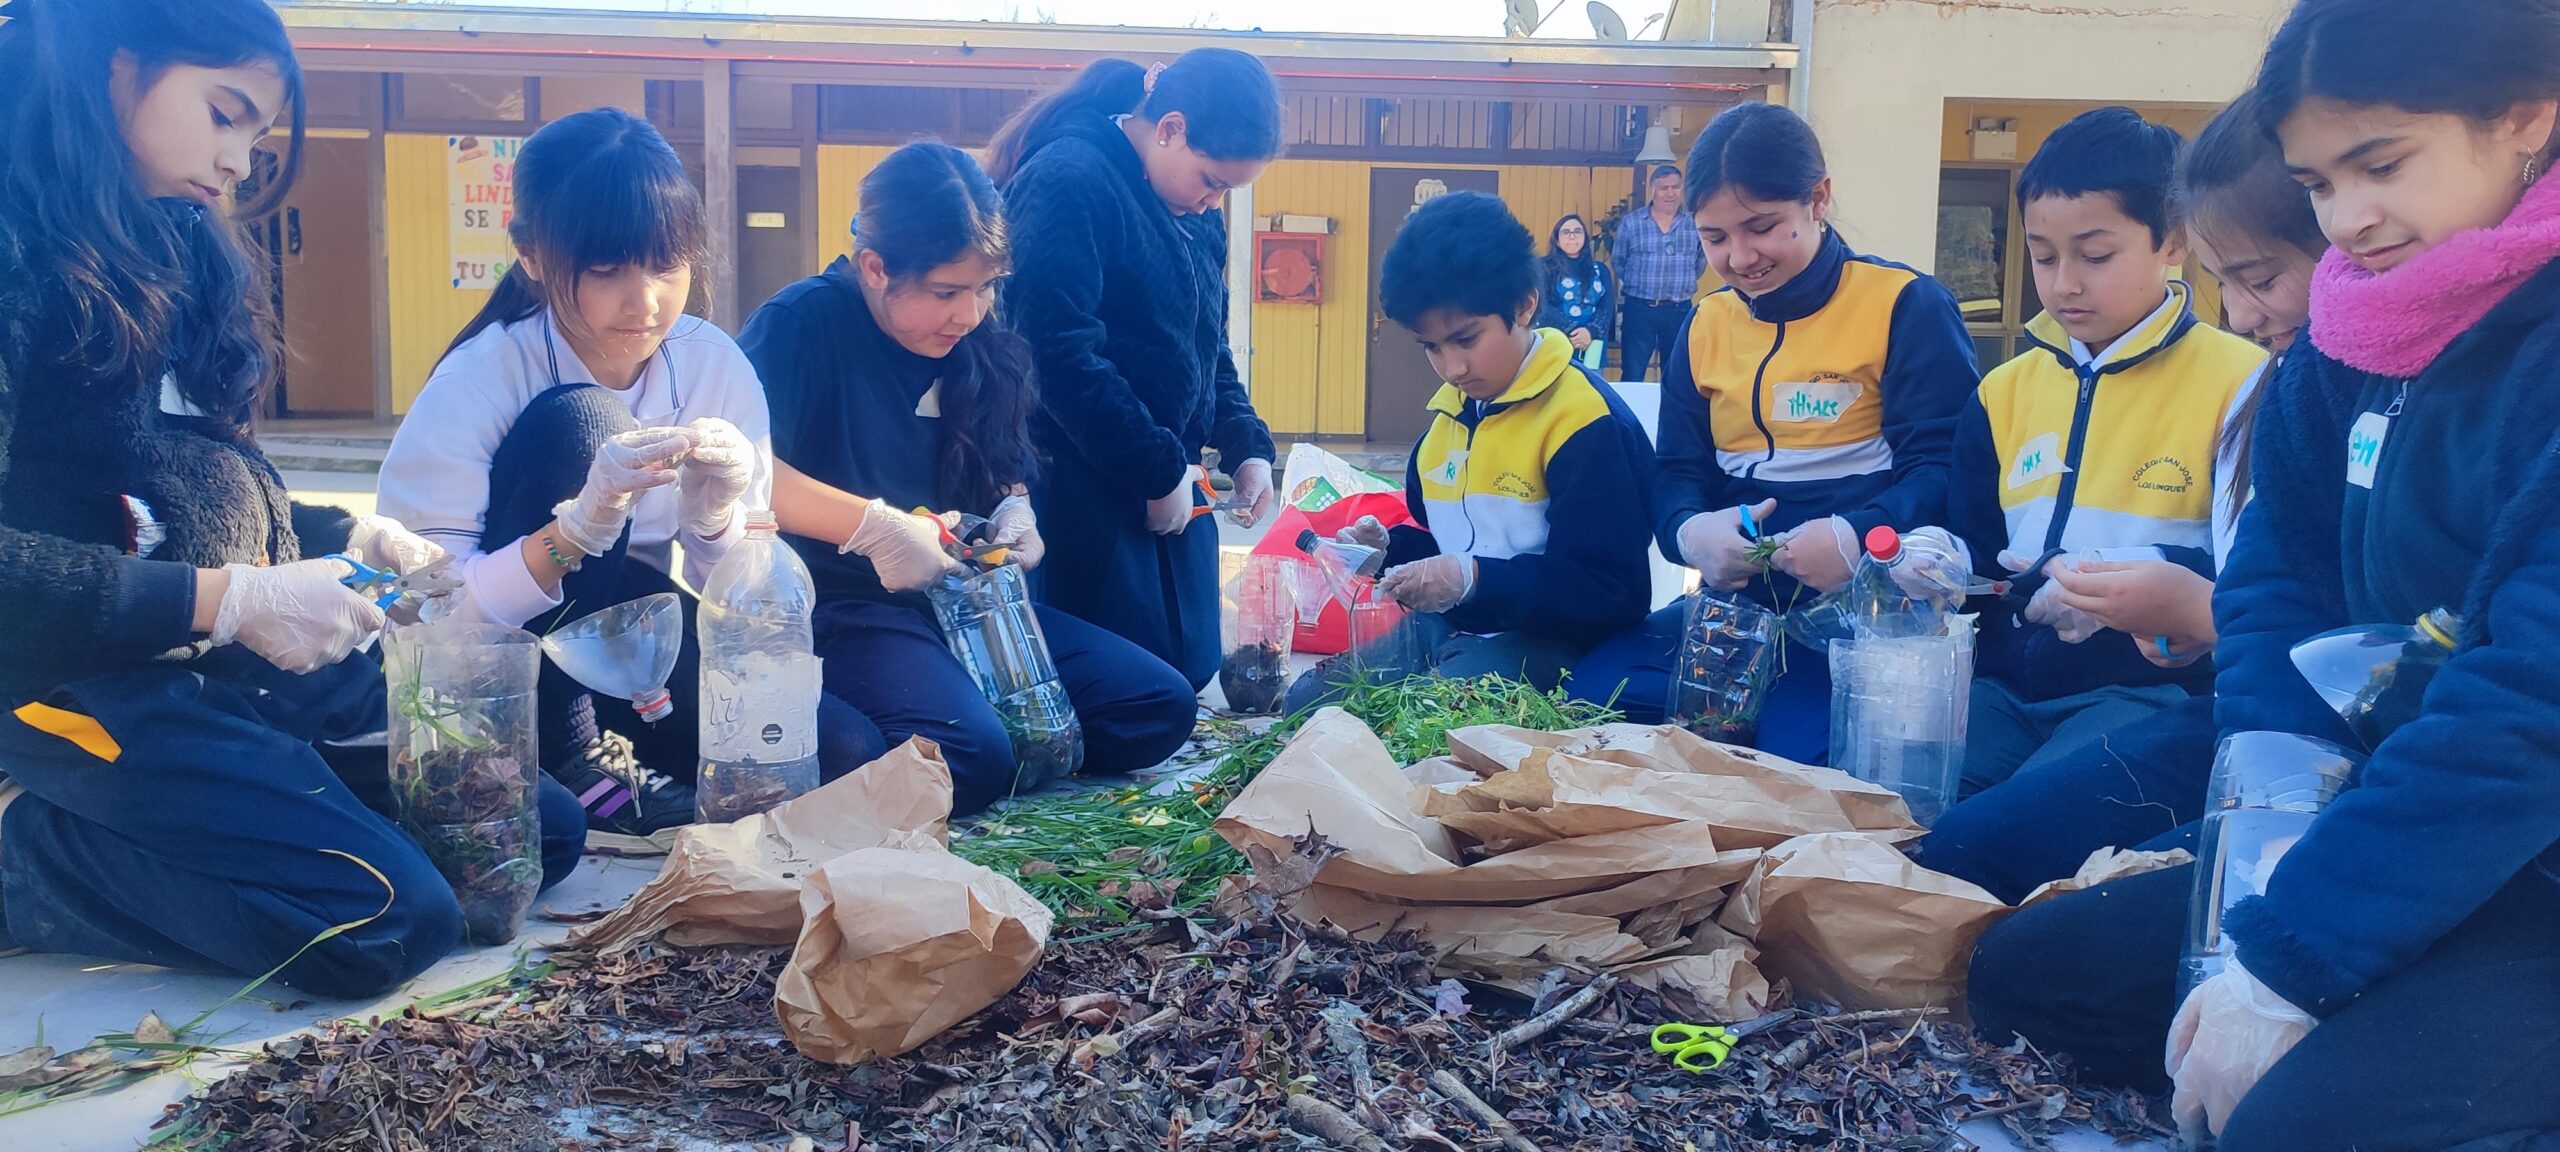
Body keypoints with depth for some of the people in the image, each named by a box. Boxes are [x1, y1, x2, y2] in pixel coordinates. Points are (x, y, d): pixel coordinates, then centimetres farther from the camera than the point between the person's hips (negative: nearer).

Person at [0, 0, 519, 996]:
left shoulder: (171, 245, 15)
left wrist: (346, 537, 7)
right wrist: (227, 599, -20)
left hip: (246, 660, 9)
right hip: (89, 681, -9)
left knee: (540, 832, 2)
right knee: (391, 922, -23)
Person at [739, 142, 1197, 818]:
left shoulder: (974, 344, 11)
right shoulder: (802, 324, -11)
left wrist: (1014, 510, 1)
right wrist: (874, 526, -26)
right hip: (847, 609, -8)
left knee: (1161, 708, -5)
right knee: (970, 758, -35)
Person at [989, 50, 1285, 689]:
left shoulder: (1198, 216, 14)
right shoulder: (1067, 181, -14)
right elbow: (1060, 355, -21)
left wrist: (1248, 448, 5)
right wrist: (1159, 472, -16)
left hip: (1172, 491, 8)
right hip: (1085, 489, -8)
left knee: (1186, 682, 10)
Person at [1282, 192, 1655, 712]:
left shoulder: (1586, 420, -15)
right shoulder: (1450, 410, 13)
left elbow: (1612, 592, -20)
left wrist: (1473, 578, -28)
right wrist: (1389, 546, 4)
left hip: (1537, 640, -9)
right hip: (1441, 626, 9)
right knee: (1305, 702, 1)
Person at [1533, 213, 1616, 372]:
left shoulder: (1600, 270, 16)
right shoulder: (1544, 267, 7)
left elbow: (1607, 308, 5)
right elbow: (1543, 307, -3)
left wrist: (1590, 332, -15)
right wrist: (1573, 331, -16)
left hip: (1591, 351, 3)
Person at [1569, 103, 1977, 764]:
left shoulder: (1906, 306, -3)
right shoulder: (1706, 326, 14)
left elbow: (1945, 467, -9)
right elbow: (1678, 472, 13)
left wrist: (1856, 538, -29)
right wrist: (1691, 531, -12)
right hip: (1737, 604, 6)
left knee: (1801, 749, -33)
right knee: (1592, 695, -16)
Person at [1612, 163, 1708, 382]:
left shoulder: (1695, 225, 3)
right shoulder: (1630, 223, -1)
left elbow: (1700, 263, 11)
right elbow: (1617, 262, 5)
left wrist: (1681, 284, 4)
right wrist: (1637, 286, 4)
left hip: (1680, 311, 2)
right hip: (1639, 309, -2)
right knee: (1632, 376, -1)